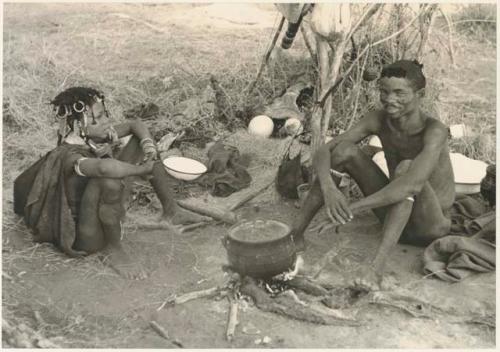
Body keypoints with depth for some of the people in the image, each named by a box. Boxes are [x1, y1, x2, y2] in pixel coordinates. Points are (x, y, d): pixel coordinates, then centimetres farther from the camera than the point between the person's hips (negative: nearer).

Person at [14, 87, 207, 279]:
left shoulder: (95, 138, -7)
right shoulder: (68, 156, -29)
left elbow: (136, 125, 5)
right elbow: (104, 167, -51)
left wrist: (148, 147, -14)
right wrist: (143, 169, -36)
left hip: (106, 215, 8)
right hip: (87, 238, -8)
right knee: (110, 180, -40)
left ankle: (171, 211, 11)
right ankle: (113, 250, -16)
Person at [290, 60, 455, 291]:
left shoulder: (434, 131, -26)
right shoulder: (378, 120, -10)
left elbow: (413, 183, -44)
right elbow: (323, 152, -16)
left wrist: (353, 208, -43)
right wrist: (328, 187, -37)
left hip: (429, 226, -5)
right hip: (395, 213, 5)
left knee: (407, 168, -35)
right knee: (344, 150, -13)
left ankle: (378, 265, -43)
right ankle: (296, 231, -11)